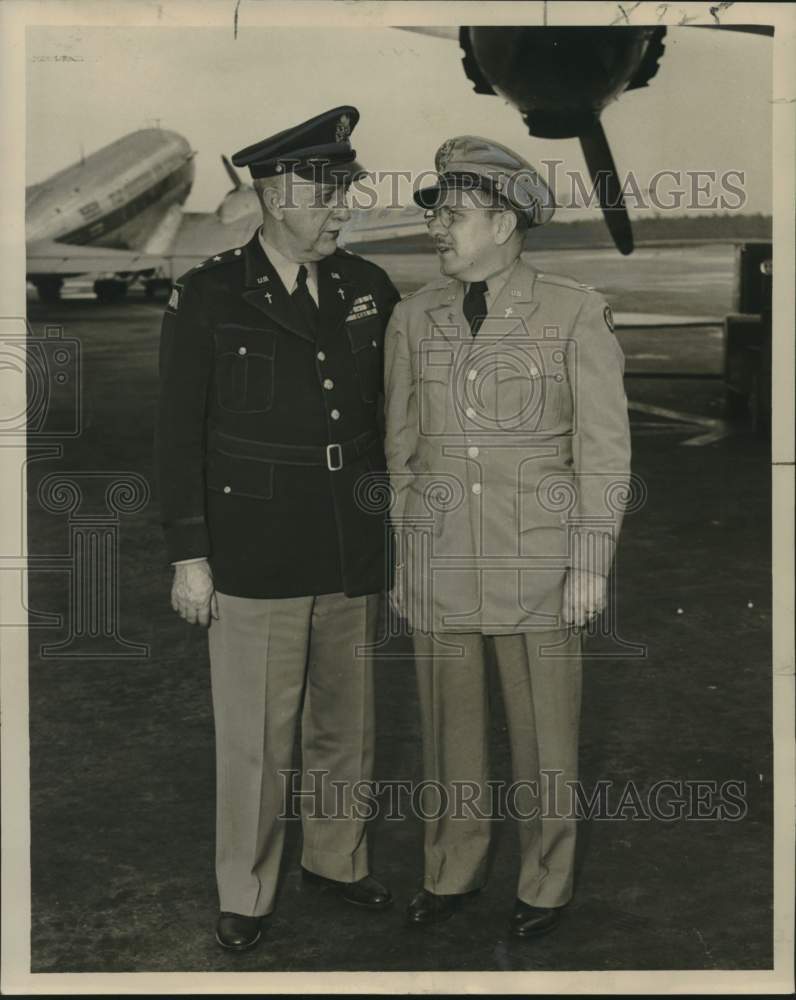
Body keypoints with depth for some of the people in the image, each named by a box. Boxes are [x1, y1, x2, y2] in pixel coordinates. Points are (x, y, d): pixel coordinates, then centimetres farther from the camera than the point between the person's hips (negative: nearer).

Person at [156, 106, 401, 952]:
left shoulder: (369, 288, 6)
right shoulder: (208, 296, -5)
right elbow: (179, 435, -4)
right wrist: (188, 556, -6)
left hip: (354, 555, 4)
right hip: (255, 558, -4)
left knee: (346, 724, 16)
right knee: (255, 738, 5)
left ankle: (337, 859, 36)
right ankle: (244, 894, 23)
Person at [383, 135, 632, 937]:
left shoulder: (575, 314, -6)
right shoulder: (413, 318, 4)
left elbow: (603, 448, -5)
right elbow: (402, 446, 11)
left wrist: (591, 565, -8)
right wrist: (404, 554, 11)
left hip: (536, 556, -3)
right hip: (438, 559, 3)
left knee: (544, 726, 7)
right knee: (449, 721, 12)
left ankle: (545, 884, 27)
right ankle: (451, 872, 31)